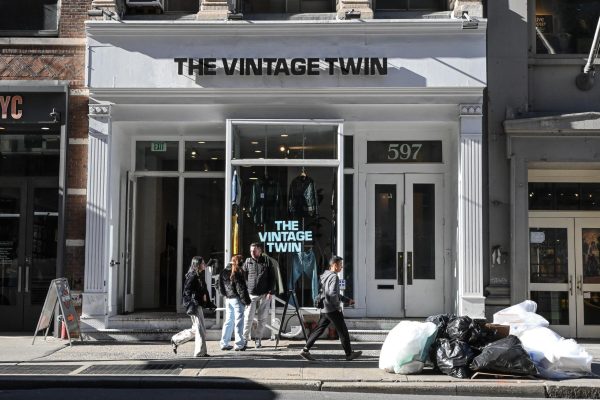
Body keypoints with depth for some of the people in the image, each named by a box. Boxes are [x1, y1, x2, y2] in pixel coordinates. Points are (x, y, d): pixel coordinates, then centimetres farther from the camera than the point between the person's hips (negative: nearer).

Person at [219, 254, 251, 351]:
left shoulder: (224, 272, 10)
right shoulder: (238, 272, -13)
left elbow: (221, 288, 13)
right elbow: (241, 288, -14)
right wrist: (246, 300, -10)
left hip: (227, 299, 7)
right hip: (237, 299, -7)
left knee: (228, 321, 14)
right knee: (239, 321, -1)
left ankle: (224, 343, 15)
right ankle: (239, 344, -1)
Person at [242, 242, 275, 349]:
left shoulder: (266, 261, 5)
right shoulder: (247, 262, 5)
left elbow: (272, 277, 6)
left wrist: (270, 292, -2)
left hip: (264, 295, 1)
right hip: (251, 295, -1)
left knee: (262, 319, 5)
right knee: (248, 318, -8)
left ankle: (258, 339, 17)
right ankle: (245, 339, 0)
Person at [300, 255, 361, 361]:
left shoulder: (326, 275, 16)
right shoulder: (334, 277, -15)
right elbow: (333, 294, -27)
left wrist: (347, 299, 25)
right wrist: (337, 305, -13)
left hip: (324, 309, 9)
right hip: (333, 310, -9)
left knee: (319, 330, 8)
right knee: (343, 331, 2)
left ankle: (305, 350, 4)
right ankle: (349, 354, 10)